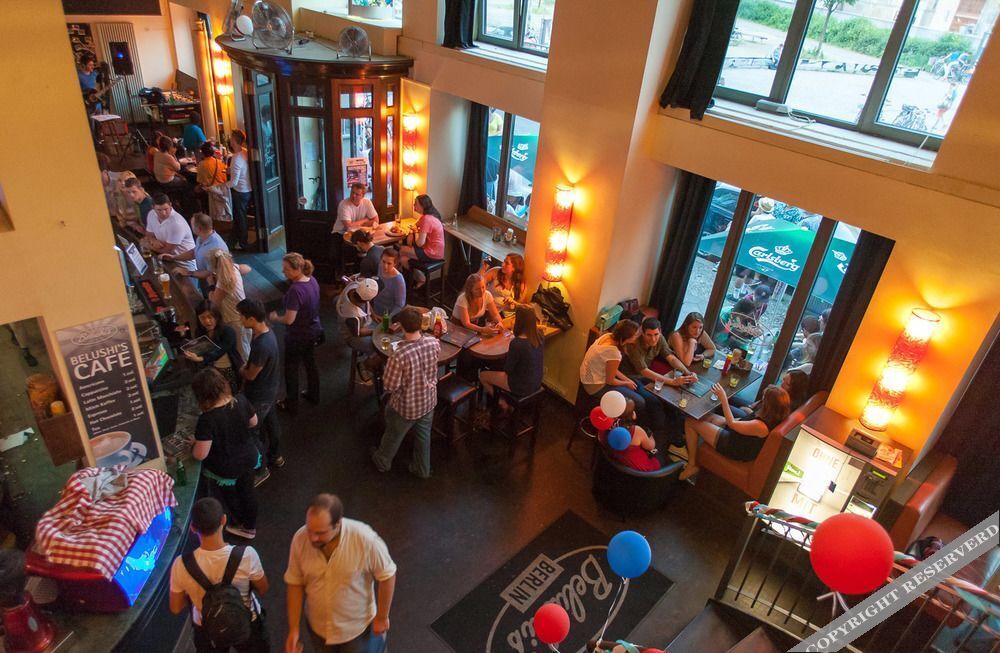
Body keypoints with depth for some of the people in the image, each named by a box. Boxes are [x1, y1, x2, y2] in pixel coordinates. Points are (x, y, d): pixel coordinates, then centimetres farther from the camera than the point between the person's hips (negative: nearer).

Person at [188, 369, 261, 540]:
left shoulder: (207, 420, -35)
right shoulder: (241, 401, -20)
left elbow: (200, 455, -26)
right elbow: (253, 422, -1)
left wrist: (195, 443, -6)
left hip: (225, 469, -4)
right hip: (248, 458, 4)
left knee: (230, 497, 26)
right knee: (247, 491, 28)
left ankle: (241, 526, 51)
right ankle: (250, 526, 51)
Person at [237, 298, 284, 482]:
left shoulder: (262, 345, -36)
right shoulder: (266, 332, -6)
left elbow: (251, 375, -22)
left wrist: (241, 370, -3)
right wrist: (246, 367, -4)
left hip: (260, 396, -9)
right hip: (270, 389, 9)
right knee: (271, 423, 26)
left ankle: (261, 470, 28)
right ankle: (275, 456, 47)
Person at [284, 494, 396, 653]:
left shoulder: (365, 539, -34)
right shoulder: (300, 539, -24)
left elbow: (387, 575, -18)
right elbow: (295, 583, -8)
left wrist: (382, 617, -7)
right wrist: (294, 628, -7)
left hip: (356, 625, -3)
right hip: (317, 625, 3)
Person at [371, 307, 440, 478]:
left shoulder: (398, 356, -38)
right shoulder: (434, 344, -21)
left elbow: (390, 387, -23)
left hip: (406, 406, -3)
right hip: (428, 401, 4)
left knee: (394, 435, 26)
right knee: (424, 435, 28)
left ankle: (382, 462, 54)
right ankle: (423, 469, 49)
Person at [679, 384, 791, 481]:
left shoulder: (761, 426, -39)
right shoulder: (774, 415, -16)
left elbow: (731, 423, -25)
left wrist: (723, 397, -23)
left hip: (734, 447, -9)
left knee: (690, 422, -4)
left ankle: (692, 466, 9)